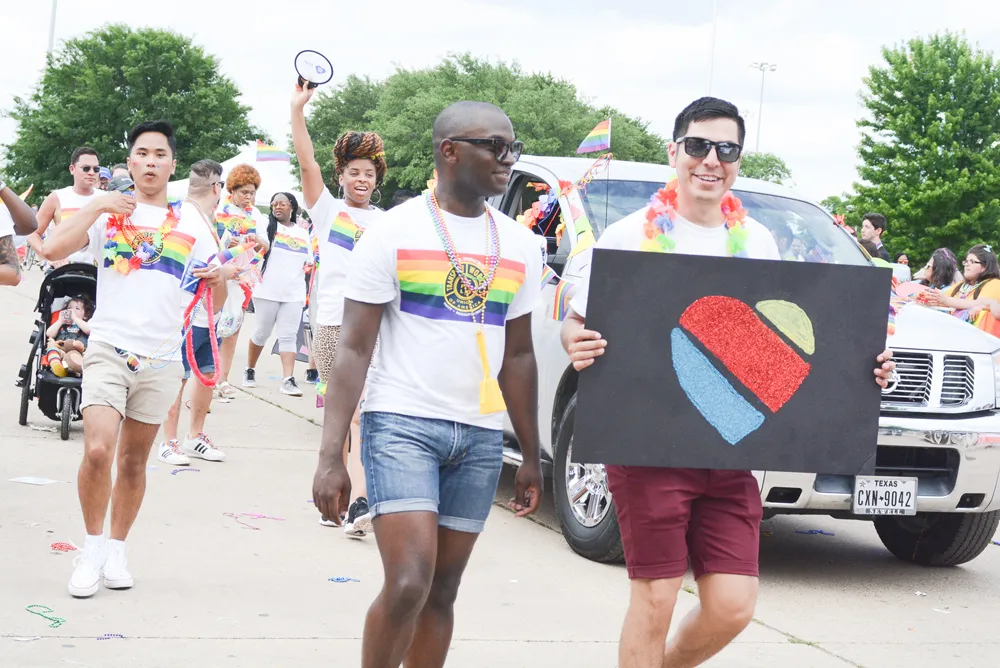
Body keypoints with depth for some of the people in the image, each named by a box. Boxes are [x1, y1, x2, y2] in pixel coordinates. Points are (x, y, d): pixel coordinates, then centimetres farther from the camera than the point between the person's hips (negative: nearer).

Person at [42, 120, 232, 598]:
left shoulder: (191, 226, 9)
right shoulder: (107, 211, 3)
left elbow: (216, 302, 12)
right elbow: (52, 250, -12)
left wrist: (219, 282, -11)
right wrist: (97, 206, -14)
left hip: (161, 359, 3)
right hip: (108, 348, -2)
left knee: (134, 461, 10)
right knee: (98, 451, -17)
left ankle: (117, 550, 24)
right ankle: (92, 547, 0)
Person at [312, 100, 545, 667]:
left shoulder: (521, 246, 10)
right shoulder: (395, 233, -4)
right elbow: (354, 349, -6)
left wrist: (532, 456, 15)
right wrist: (331, 456, -13)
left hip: (481, 436, 5)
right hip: (402, 423, -5)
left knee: (441, 593, 7)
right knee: (409, 584, -16)